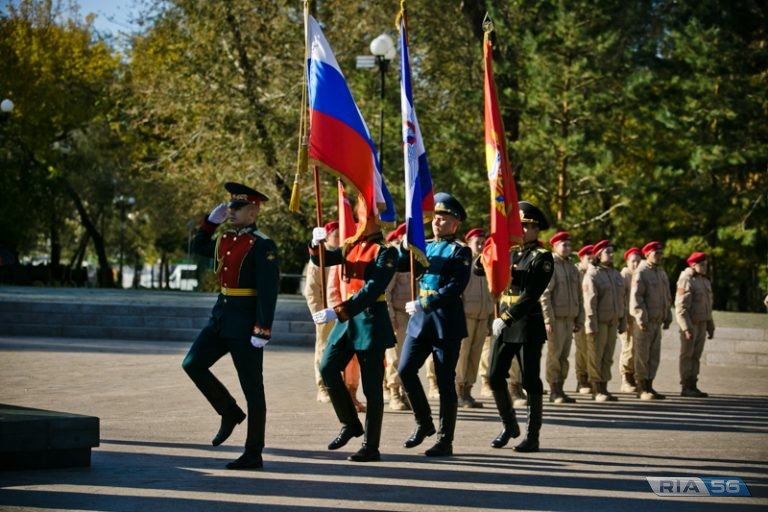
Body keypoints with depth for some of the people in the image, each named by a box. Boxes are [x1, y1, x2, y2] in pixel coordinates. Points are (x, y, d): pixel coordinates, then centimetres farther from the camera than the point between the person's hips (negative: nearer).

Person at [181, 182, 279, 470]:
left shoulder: (262, 246, -14)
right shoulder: (225, 238, 10)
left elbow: (268, 291, -19)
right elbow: (198, 248, 29)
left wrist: (262, 330, -23)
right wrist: (211, 221, 14)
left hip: (245, 323, -8)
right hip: (221, 316, 8)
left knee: (252, 387, 0)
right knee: (193, 364, 1)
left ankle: (253, 454, 8)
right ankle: (230, 412, 17)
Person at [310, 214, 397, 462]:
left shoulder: (385, 252, -11)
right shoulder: (351, 247, 12)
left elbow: (372, 290, -20)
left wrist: (338, 311, -26)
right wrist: (316, 243, -7)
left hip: (371, 320, -7)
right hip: (347, 318, 7)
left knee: (371, 386, -3)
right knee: (328, 368, -2)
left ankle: (371, 447, 4)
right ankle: (350, 424, 15)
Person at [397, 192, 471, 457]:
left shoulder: (460, 251, -3)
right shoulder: (424, 247, 15)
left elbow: (456, 287, -14)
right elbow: (399, 264, 2)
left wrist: (422, 305, -17)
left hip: (447, 323, -5)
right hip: (420, 321, 6)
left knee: (445, 381, -2)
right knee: (405, 370, -1)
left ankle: (445, 440, 4)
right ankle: (424, 423, 18)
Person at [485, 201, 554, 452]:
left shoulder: (542, 257, -6)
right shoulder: (509, 252, 13)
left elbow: (531, 294, -15)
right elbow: (480, 268, 5)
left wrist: (506, 317, -20)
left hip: (528, 325, -6)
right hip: (503, 323, 6)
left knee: (530, 380, -2)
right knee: (495, 377, 4)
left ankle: (532, 436, 6)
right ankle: (509, 425, 23)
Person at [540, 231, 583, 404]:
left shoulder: (573, 269, 16)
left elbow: (579, 297, 18)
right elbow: (544, 295, -13)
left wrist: (580, 319, 13)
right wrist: (548, 320, -18)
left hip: (569, 318, 6)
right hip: (556, 318, -6)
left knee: (564, 356, 7)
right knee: (554, 354, -3)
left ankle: (559, 389, 12)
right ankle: (554, 391, 2)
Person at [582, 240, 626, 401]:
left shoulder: (616, 274, 15)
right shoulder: (592, 275, -8)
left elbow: (621, 299, 18)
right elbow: (589, 301, -13)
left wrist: (623, 321, 14)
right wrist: (592, 325, -19)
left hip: (612, 322, 7)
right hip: (599, 322, -7)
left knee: (608, 357, 8)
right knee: (596, 357, -2)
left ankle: (604, 389, 13)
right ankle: (596, 390, 2)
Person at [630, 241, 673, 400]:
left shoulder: (662, 273, 17)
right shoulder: (641, 273, -9)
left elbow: (667, 297, 22)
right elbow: (636, 297, -16)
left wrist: (668, 317, 15)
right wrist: (641, 319, -20)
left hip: (657, 321, 8)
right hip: (645, 321, -8)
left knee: (654, 356, 8)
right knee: (642, 356, -4)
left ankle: (649, 386, 14)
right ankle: (642, 389, -1)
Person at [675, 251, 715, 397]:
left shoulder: (704, 280, 15)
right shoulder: (686, 281, -13)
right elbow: (681, 307, -18)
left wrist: (710, 326, 18)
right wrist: (687, 328, -24)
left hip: (701, 324, 8)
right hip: (690, 324, -8)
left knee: (696, 355, 8)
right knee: (687, 355, -4)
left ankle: (692, 385, 11)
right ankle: (686, 387, -1)